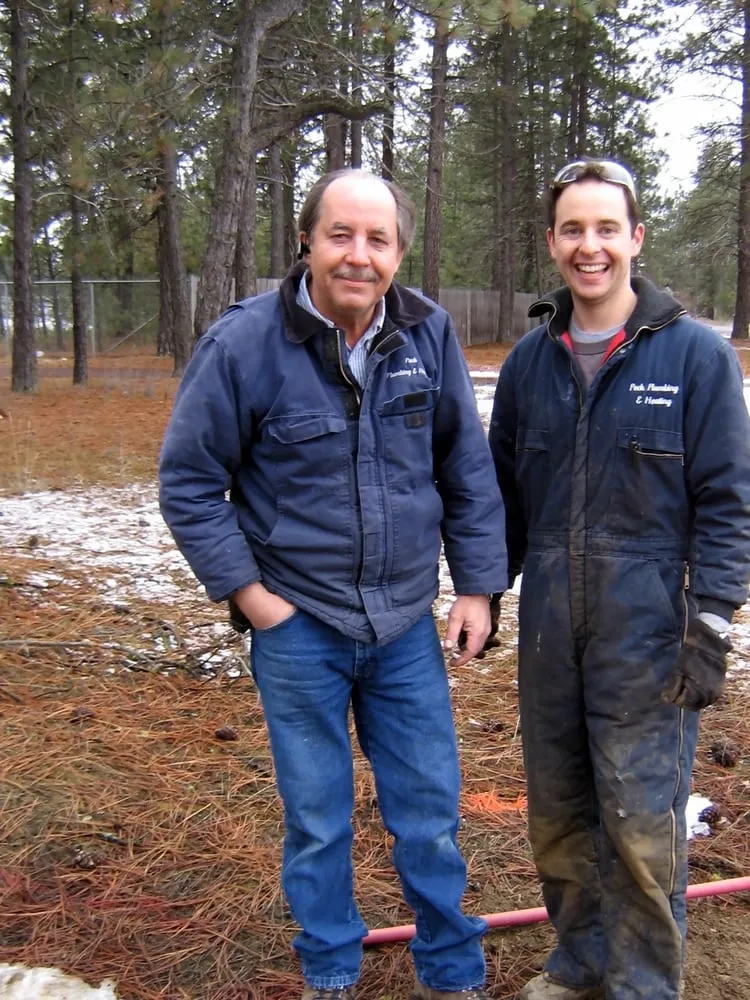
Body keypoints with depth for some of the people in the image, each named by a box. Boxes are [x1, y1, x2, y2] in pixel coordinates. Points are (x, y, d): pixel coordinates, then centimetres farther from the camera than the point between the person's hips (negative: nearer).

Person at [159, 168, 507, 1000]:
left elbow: (468, 470, 5)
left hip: (407, 625, 3)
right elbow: (188, 481, -6)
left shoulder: (429, 334, -4)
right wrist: (246, 592, -9)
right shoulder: (244, 342, -13)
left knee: (429, 812, 14)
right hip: (297, 625, -2)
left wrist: (477, 584, 3)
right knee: (317, 820, 13)